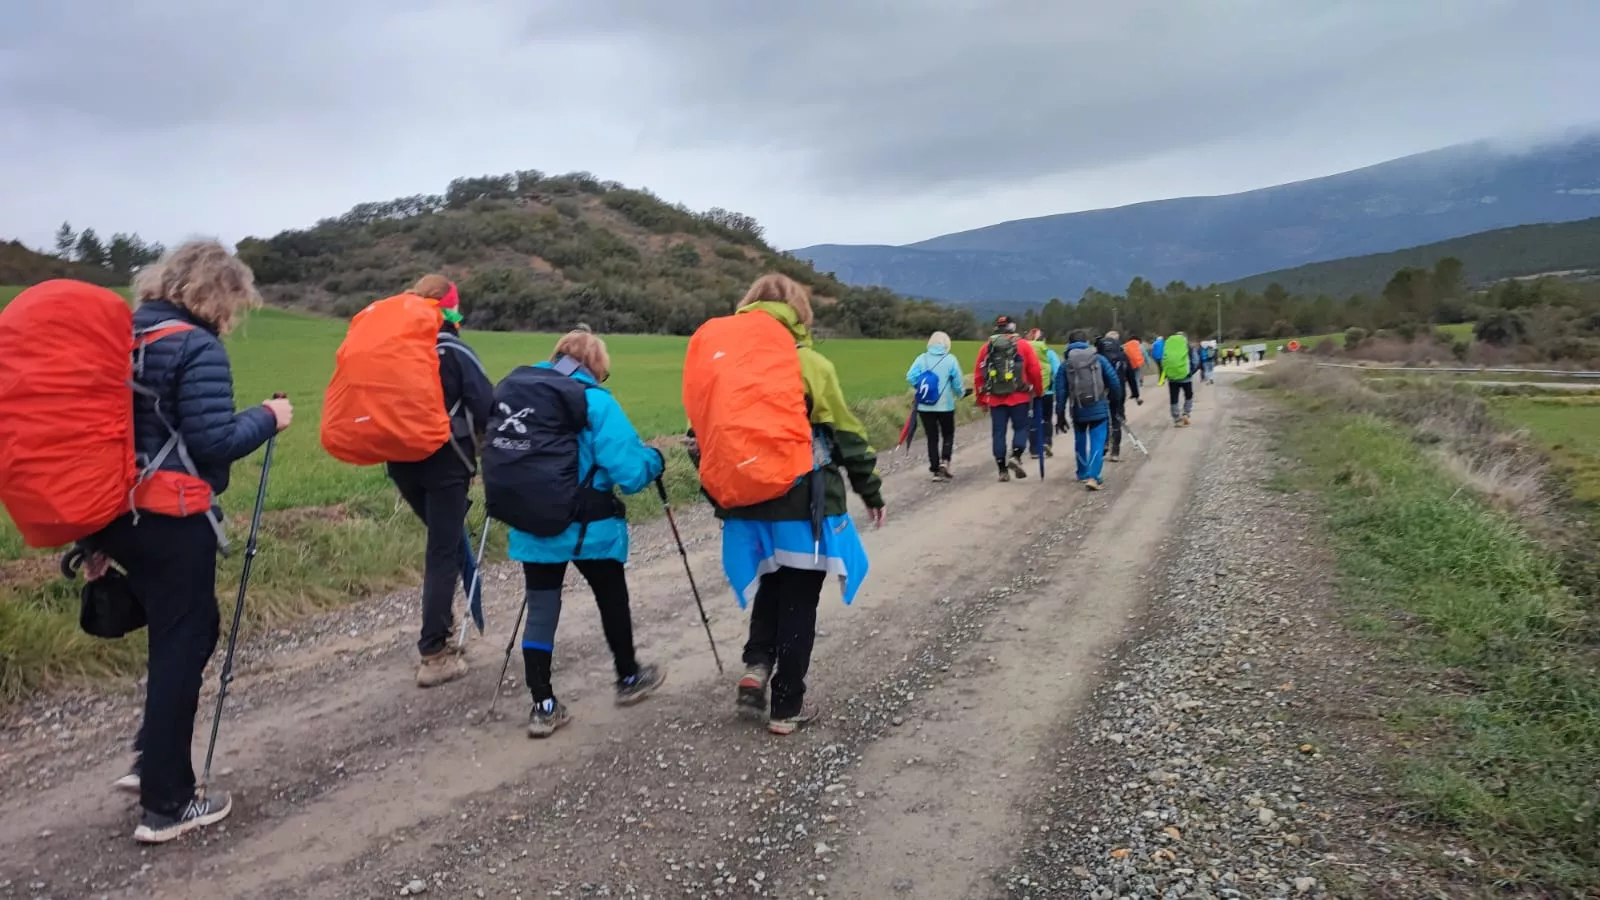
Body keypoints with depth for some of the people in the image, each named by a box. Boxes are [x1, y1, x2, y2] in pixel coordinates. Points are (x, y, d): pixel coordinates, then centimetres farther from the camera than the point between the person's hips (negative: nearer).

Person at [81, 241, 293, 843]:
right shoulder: (197, 347, -14)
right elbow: (212, 441, -21)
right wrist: (267, 419, -2)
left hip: (115, 514, 8)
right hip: (172, 521, -8)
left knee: (183, 629, 23)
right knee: (181, 646, 2)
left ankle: (151, 758, 26)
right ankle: (166, 806, 11)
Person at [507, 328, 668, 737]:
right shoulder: (596, 402, -15)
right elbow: (629, 470, -19)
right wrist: (655, 460, 2)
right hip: (589, 529, -4)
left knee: (540, 611, 10)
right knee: (612, 600, 17)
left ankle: (543, 706, 11)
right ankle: (628, 678, 35)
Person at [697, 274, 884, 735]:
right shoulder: (811, 365, -9)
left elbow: (704, 434, 5)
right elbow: (847, 436, -5)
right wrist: (872, 491, 6)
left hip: (747, 507, 4)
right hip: (804, 508, -4)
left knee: (770, 588, 25)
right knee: (798, 603, 8)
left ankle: (756, 667, 8)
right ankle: (787, 707, 15)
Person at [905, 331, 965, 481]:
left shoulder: (922, 359, -2)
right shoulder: (951, 360, -5)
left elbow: (910, 377, -12)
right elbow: (958, 383, -3)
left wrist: (921, 387, 5)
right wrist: (961, 393, 18)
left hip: (925, 407, 2)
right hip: (945, 406, -1)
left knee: (932, 437, 9)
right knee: (948, 435, 15)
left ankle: (936, 470, 7)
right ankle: (945, 461, -5)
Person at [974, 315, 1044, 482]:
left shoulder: (985, 348, 7)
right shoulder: (1024, 346, 2)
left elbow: (978, 376, 6)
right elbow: (1035, 371, -1)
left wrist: (981, 399, 13)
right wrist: (1039, 392, 12)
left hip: (995, 399, 2)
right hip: (1019, 398, -2)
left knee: (999, 433, 7)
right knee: (1020, 428, 11)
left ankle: (1002, 469, 7)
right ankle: (1016, 457, -11)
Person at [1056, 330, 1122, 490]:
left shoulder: (1065, 365, 0)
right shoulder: (1099, 359, 0)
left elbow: (1061, 391, -3)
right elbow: (1114, 382, -2)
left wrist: (1061, 414, 2)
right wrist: (1111, 397, 16)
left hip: (1078, 411, 2)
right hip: (1099, 409, -1)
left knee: (1080, 442, 20)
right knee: (1097, 443, 0)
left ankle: (1083, 474, 33)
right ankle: (1092, 476, -15)